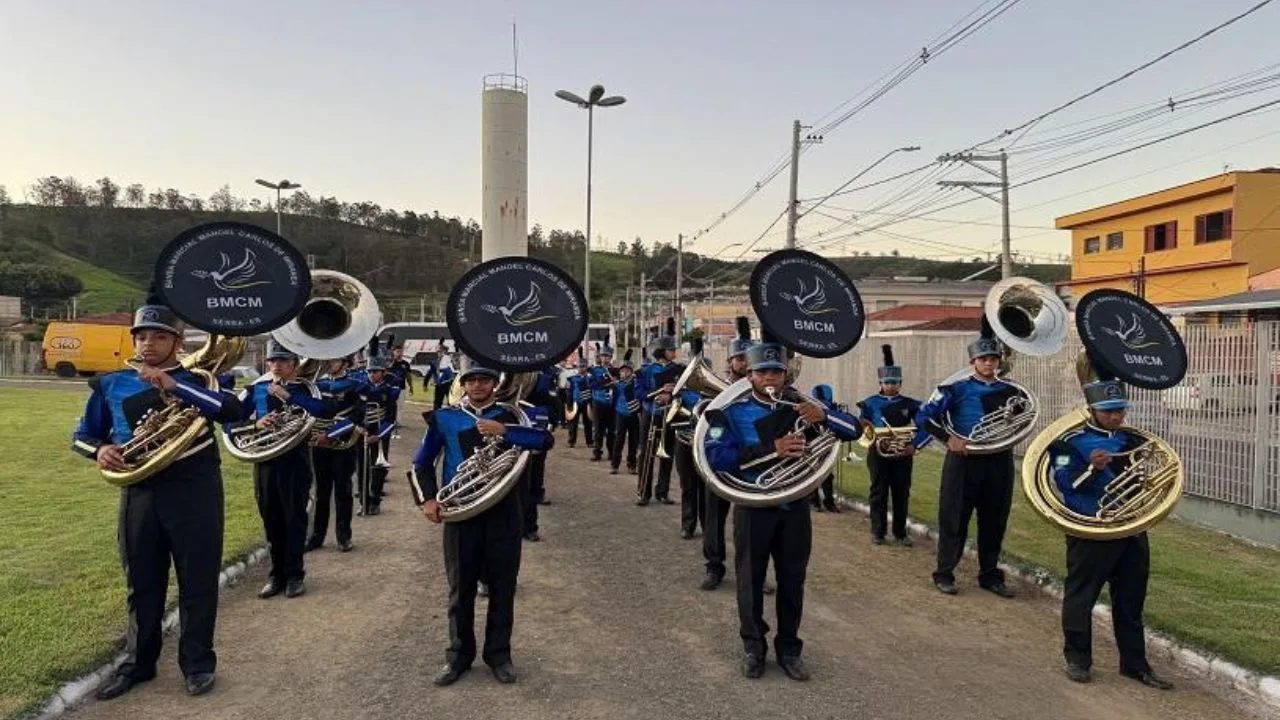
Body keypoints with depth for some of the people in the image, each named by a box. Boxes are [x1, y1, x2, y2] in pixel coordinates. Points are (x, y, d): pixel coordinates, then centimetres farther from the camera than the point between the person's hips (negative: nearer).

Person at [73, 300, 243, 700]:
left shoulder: (198, 378, 0)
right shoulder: (112, 383, 9)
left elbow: (232, 409, -20)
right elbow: (83, 435, 17)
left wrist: (173, 386, -25)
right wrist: (100, 450, -7)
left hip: (194, 489, -3)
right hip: (139, 492, 3)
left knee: (198, 580, 4)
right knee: (142, 583, 14)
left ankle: (198, 663, 17)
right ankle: (138, 662, 29)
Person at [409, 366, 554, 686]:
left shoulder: (509, 415, 3)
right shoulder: (444, 418, 4)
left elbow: (546, 439, -12)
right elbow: (421, 463, 8)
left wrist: (504, 431, -22)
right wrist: (427, 499, -7)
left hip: (503, 510, 0)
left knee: (502, 586, 8)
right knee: (461, 587, 9)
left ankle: (498, 654, 23)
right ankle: (459, 655, 25)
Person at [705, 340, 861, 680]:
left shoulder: (802, 406, 3)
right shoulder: (733, 410, -8)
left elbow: (854, 429, 0)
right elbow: (717, 457, -22)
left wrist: (823, 416, -22)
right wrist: (772, 449, -27)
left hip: (795, 507, 3)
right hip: (753, 508, -2)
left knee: (792, 579, 12)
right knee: (751, 579, 9)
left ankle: (789, 648, 27)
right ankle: (754, 647, 26)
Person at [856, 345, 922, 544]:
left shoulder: (910, 404, 3)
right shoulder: (871, 403, 1)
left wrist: (914, 446, -12)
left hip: (903, 454, 1)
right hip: (879, 453, -1)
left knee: (901, 494, 7)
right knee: (879, 493, 4)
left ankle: (900, 532, 18)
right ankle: (878, 532, 13)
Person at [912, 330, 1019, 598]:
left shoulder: (1010, 391, 7)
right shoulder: (957, 389, -5)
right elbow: (924, 416, -7)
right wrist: (948, 437, -16)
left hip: (999, 463, 4)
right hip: (964, 461, -4)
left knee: (994, 522, 11)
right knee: (954, 519, 2)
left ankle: (990, 575, 24)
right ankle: (944, 574, 12)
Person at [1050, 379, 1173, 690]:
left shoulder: (1132, 441, 11)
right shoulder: (1072, 442, -8)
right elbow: (1064, 482, -16)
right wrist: (1092, 468, -30)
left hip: (1132, 530, 6)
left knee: (1131, 601, 13)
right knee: (1081, 597, 4)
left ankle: (1134, 663, 24)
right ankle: (1078, 659, 17)